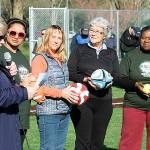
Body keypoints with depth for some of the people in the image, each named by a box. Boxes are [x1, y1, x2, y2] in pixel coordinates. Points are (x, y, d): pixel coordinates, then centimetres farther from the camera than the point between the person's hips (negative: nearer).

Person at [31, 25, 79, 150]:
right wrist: (61, 93, -19)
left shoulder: (62, 60, 16)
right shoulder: (40, 59, -7)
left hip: (65, 112, 8)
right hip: (48, 113, -7)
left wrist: (71, 92, 7)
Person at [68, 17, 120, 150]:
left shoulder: (111, 54, 15)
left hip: (104, 102, 3)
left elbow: (117, 76, 11)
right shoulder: (79, 50, 8)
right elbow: (70, 73, 1)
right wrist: (85, 79, -15)